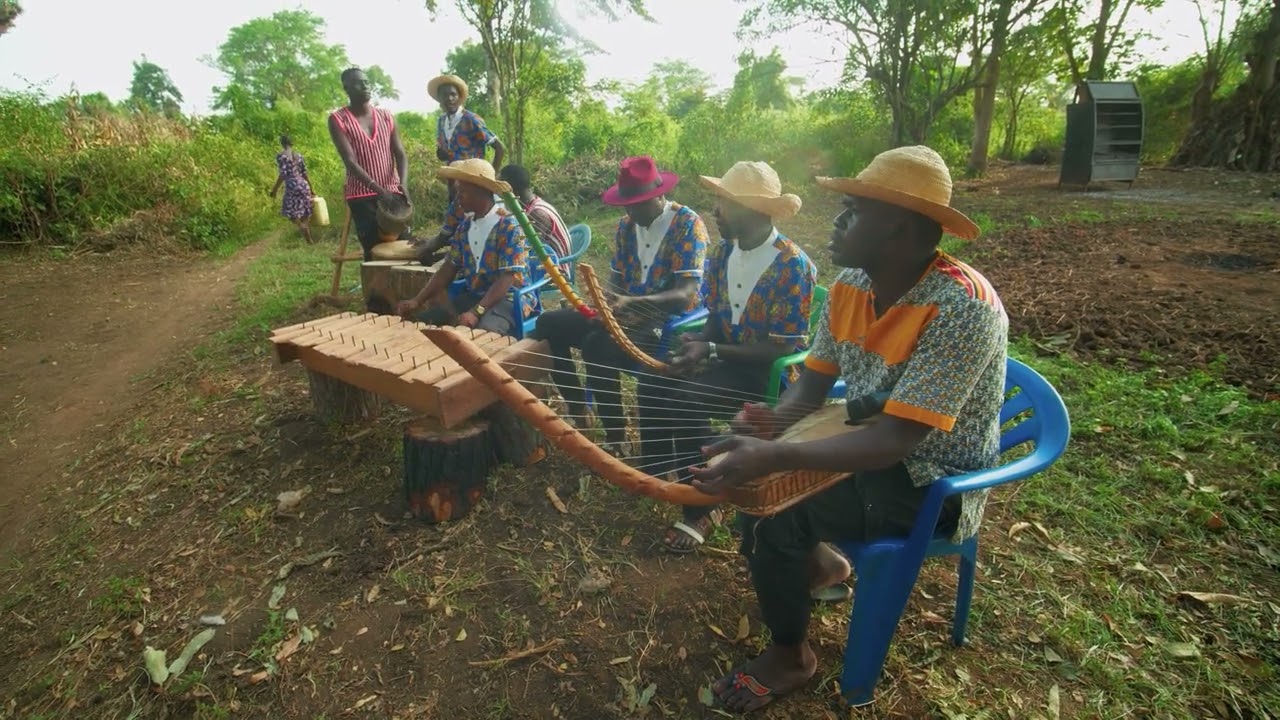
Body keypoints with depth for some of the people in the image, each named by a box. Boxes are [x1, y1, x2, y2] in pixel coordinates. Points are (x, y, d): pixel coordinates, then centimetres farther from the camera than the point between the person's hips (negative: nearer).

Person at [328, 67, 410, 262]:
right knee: (373, 250, -4)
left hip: (392, 192, 3)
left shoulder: (386, 116, 8)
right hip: (362, 197, -3)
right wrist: (378, 189, -26)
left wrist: (403, 184, -15)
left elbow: (400, 154, 4)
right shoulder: (338, 120, -3)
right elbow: (350, 161, -13)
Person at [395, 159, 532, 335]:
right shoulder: (465, 226, 9)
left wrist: (476, 312, -31)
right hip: (473, 295, 7)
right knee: (423, 321, -7)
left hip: (509, 299, -7)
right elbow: (449, 267, 12)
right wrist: (417, 301, 1)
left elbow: (506, 278, -21)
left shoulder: (509, 226, -14)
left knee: (482, 333, -37)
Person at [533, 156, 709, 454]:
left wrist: (632, 303, -36)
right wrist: (608, 301, -15)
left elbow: (687, 294, -22)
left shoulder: (688, 224, -13)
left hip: (670, 319, -7)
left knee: (597, 346, -32)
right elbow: (618, 279, 10)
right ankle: (577, 407, 8)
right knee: (549, 324, -3)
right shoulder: (626, 225, 8)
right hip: (627, 313, 8)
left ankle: (615, 433, -13)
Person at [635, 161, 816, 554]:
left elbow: (783, 350, -21)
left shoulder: (794, 266, -21)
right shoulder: (722, 252, 2)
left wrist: (711, 351, -26)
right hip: (726, 354, 7)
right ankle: (657, 469, 11)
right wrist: (698, 341, -14)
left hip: (771, 371, -7)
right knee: (655, 380, -12)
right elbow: (715, 317, 9)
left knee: (687, 400, -26)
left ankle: (700, 508, -9)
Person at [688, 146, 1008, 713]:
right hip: (867, 442, 8)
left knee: (768, 511, -21)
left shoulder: (962, 307, -29)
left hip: (932, 481, -7)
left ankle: (790, 656, 8)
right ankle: (817, 562, 26)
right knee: (743, 458, 1)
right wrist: (774, 422, -24)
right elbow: (814, 381, -2)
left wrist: (774, 458, -46)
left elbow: (896, 439, -35)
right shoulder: (851, 284, -5)